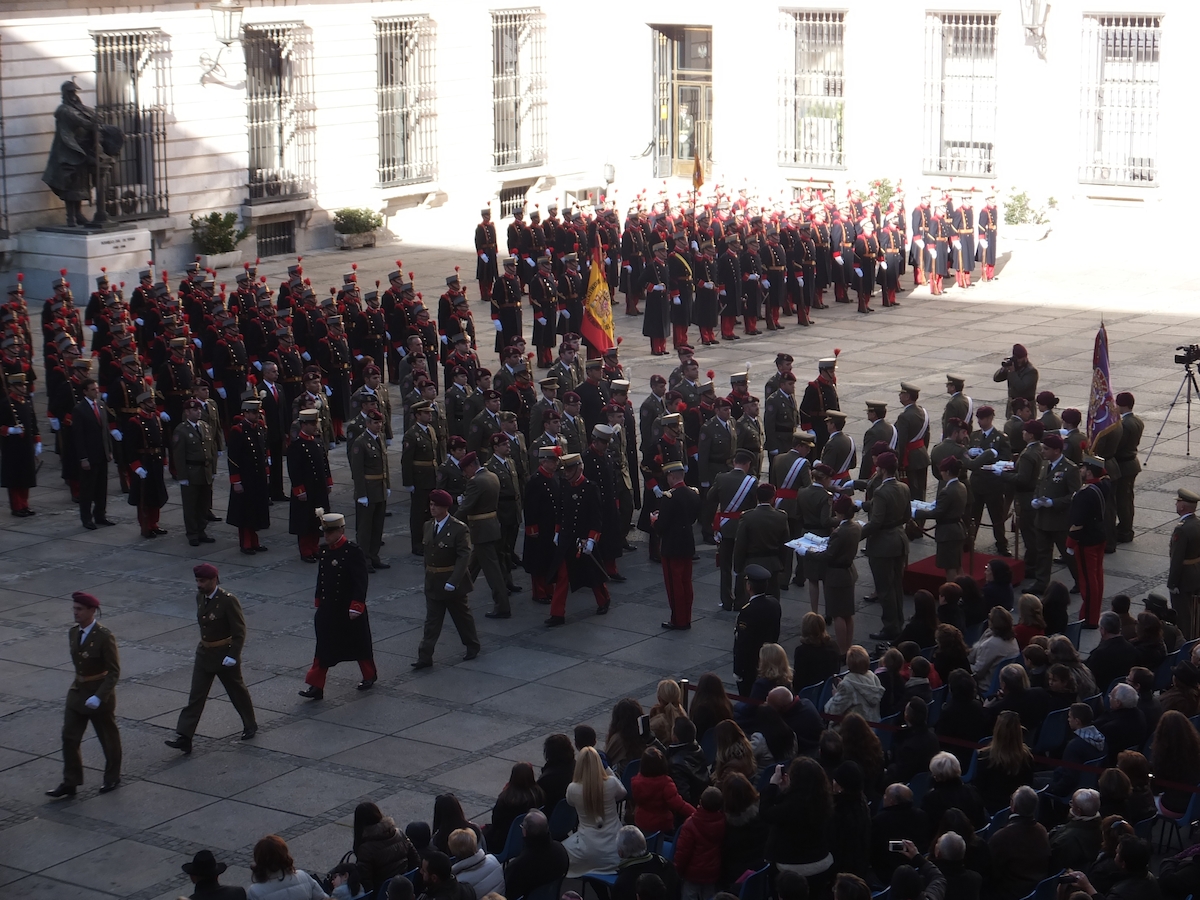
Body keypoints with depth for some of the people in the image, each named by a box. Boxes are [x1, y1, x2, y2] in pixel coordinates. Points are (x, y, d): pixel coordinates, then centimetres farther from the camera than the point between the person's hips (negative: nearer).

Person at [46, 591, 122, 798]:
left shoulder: (104, 637, -21)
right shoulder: (74, 632, 0)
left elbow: (114, 672, -19)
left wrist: (99, 696, -26)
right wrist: (79, 684, 16)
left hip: (100, 693, -6)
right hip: (77, 691, 6)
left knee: (108, 737, 11)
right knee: (69, 737, 3)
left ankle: (112, 778, 29)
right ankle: (70, 783, 10)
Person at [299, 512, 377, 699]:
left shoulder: (353, 551, -17)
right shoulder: (325, 550, 4)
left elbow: (360, 581, -19)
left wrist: (356, 606, -22)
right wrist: (318, 600, 17)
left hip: (348, 609, -6)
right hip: (328, 608, 6)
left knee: (359, 644, 12)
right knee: (323, 647, 3)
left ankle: (369, 676, 33)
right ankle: (316, 686, 3)